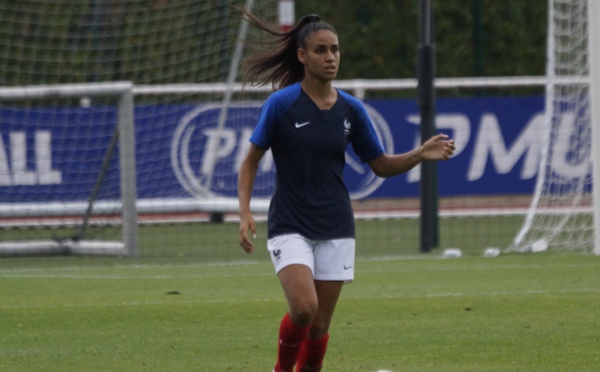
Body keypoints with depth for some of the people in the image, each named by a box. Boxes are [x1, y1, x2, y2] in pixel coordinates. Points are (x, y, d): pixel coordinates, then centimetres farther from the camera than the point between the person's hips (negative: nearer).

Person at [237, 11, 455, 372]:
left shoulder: (351, 109, 3)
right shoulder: (281, 104, -8)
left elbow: (382, 165, 10)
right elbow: (251, 161, -1)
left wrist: (421, 154, -7)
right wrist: (245, 213, -13)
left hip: (335, 230, 3)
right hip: (290, 227, -3)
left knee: (320, 324, 4)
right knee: (304, 308, -21)